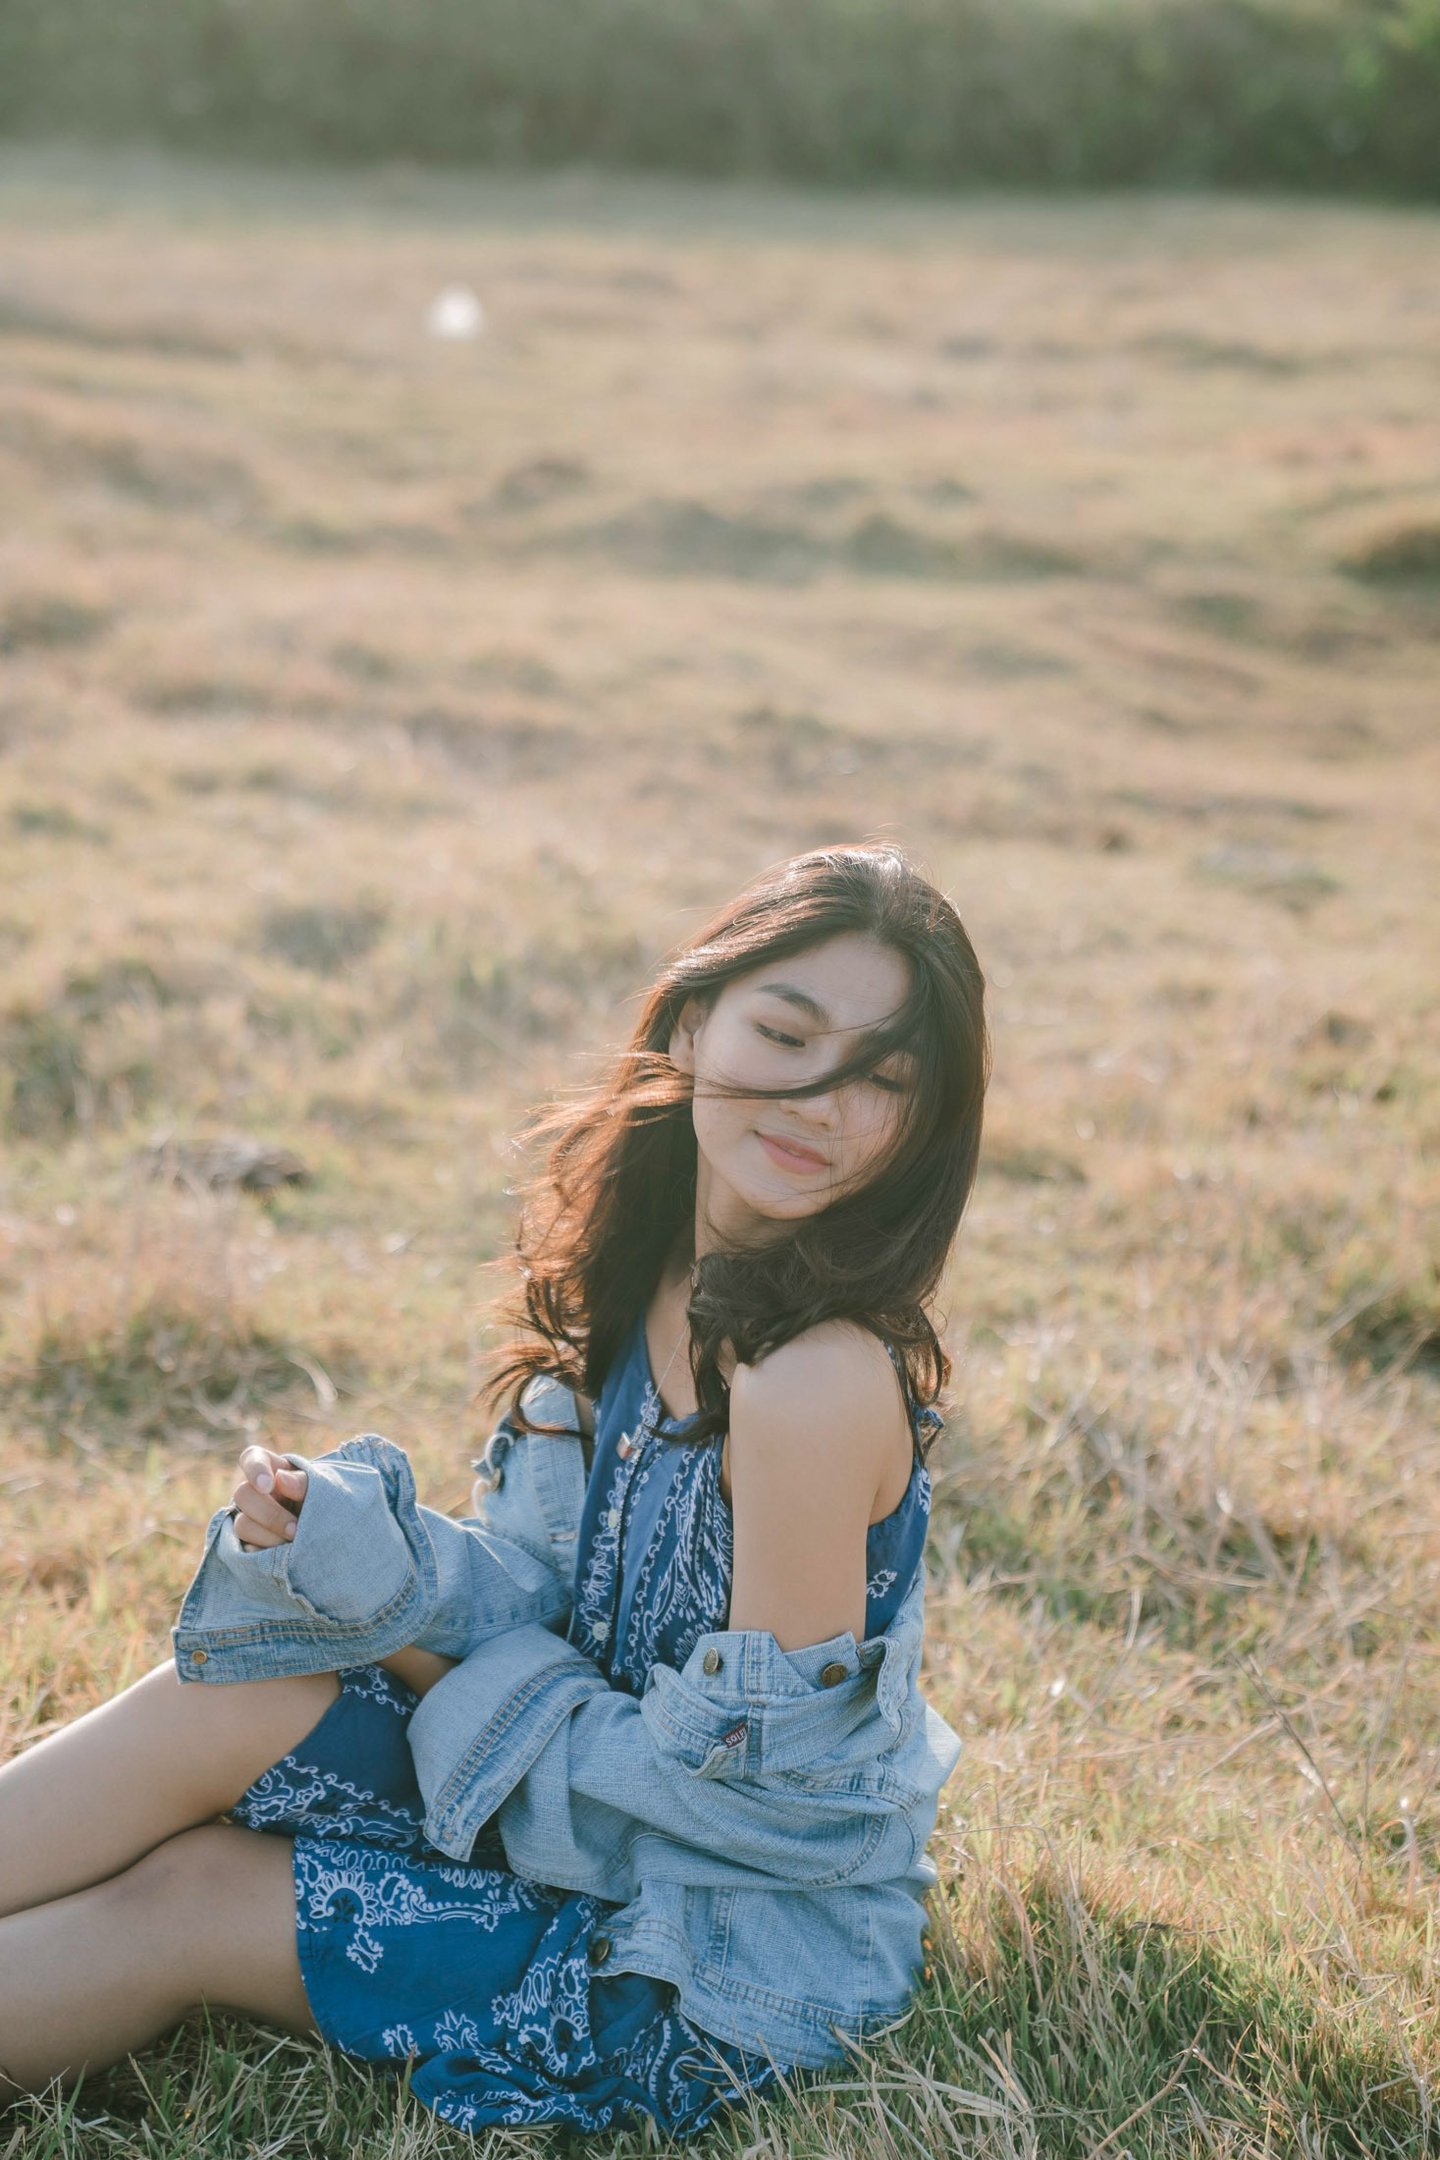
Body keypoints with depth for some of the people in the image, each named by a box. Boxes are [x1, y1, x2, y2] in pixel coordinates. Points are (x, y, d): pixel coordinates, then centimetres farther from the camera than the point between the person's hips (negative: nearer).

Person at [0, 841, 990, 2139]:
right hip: (596, 1796, 7)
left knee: (177, 1905, -7)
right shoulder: (637, 1272, -4)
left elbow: (761, 1763, -23)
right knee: (223, 1701, -9)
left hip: (744, 1963, -7)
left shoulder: (818, 1380, -30)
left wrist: (490, 1707, -11)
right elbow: (540, 1586, 2)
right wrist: (361, 1546, -18)